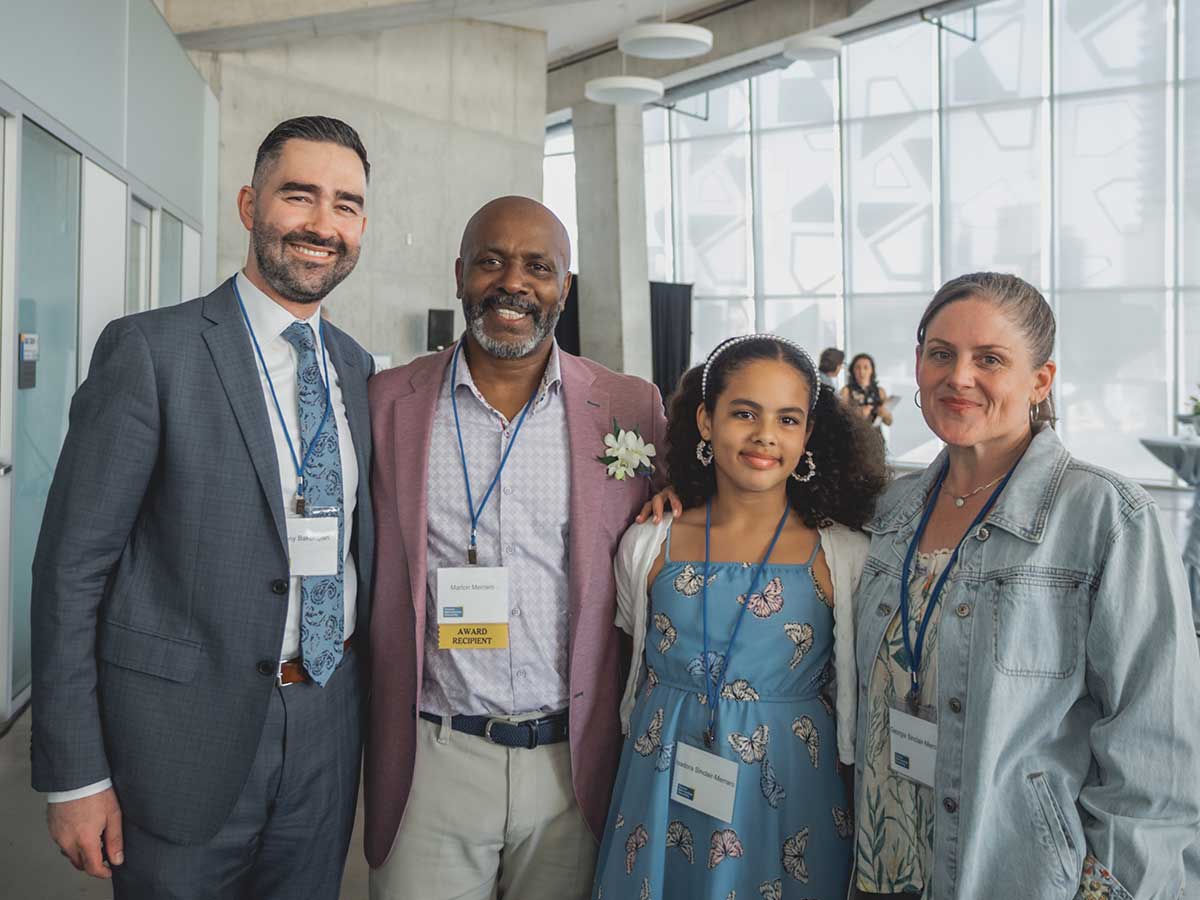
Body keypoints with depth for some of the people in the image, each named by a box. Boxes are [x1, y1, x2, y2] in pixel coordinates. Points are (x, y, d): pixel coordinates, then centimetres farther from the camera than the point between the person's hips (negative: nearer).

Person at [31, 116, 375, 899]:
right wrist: (74, 775, -11)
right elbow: (73, 565, -10)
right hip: (188, 730, -5)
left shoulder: (358, 368, 7)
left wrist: (368, 707, 11)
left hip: (329, 722, 5)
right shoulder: (150, 350, -10)